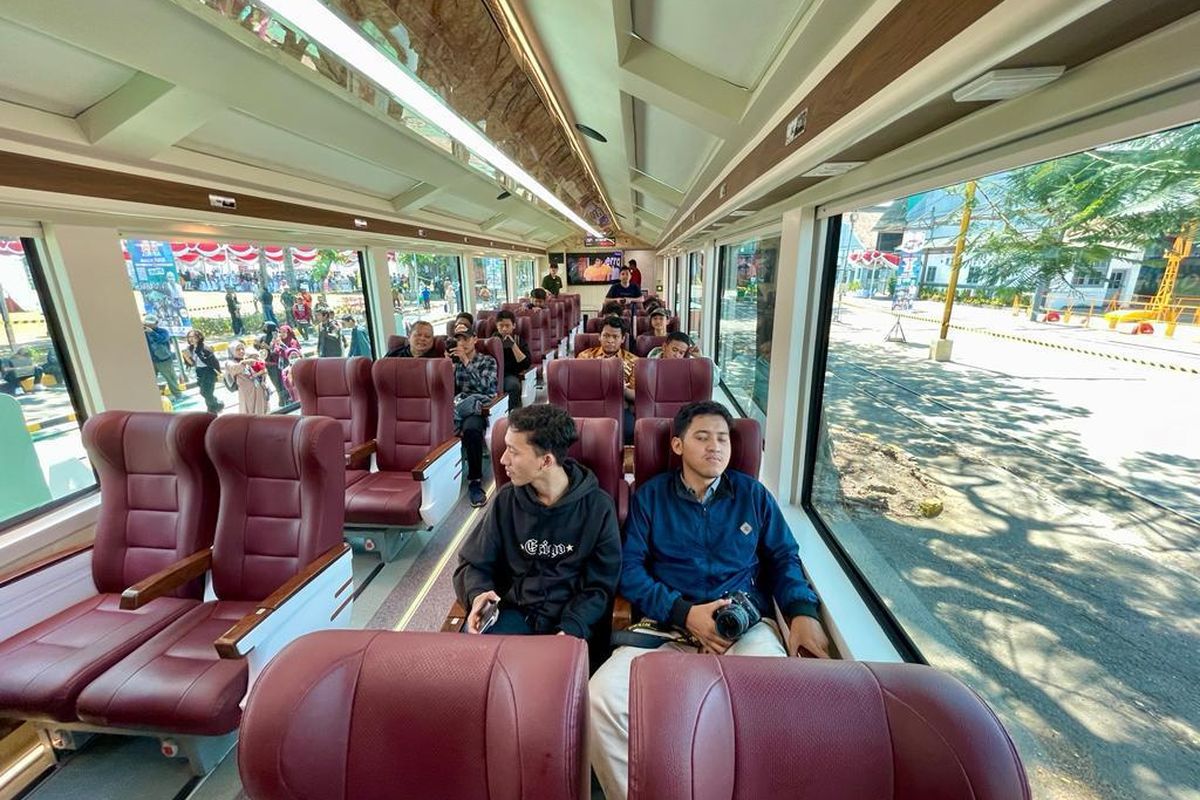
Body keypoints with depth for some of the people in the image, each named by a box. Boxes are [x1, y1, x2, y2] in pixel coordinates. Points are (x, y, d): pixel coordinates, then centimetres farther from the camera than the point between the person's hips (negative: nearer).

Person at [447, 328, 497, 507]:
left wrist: (466, 361, -8)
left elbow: (484, 386, -5)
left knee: (471, 429, -39)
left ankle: (475, 481, -26)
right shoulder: (454, 361, 24)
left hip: (478, 407, -3)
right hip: (456, 405, 3)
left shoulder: (488, 361, 14)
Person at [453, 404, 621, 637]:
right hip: (514, 611, 2)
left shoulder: (597, 507, -6)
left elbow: (600, 586, -1)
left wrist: (571, 629, -17)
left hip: (570, 618, -1)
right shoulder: (506, 500, 2)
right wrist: (478, 593, -12)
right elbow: (473, 563, 10)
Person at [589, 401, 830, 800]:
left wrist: (803, 611, -4)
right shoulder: (650, 495, 8)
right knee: (602, 697, -25)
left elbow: (784, 558, 16)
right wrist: (684, 613, -11)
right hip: (667, 627, 0)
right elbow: (629, 568, 1)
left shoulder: (753, 494, 14)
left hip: (747, 626, 1)